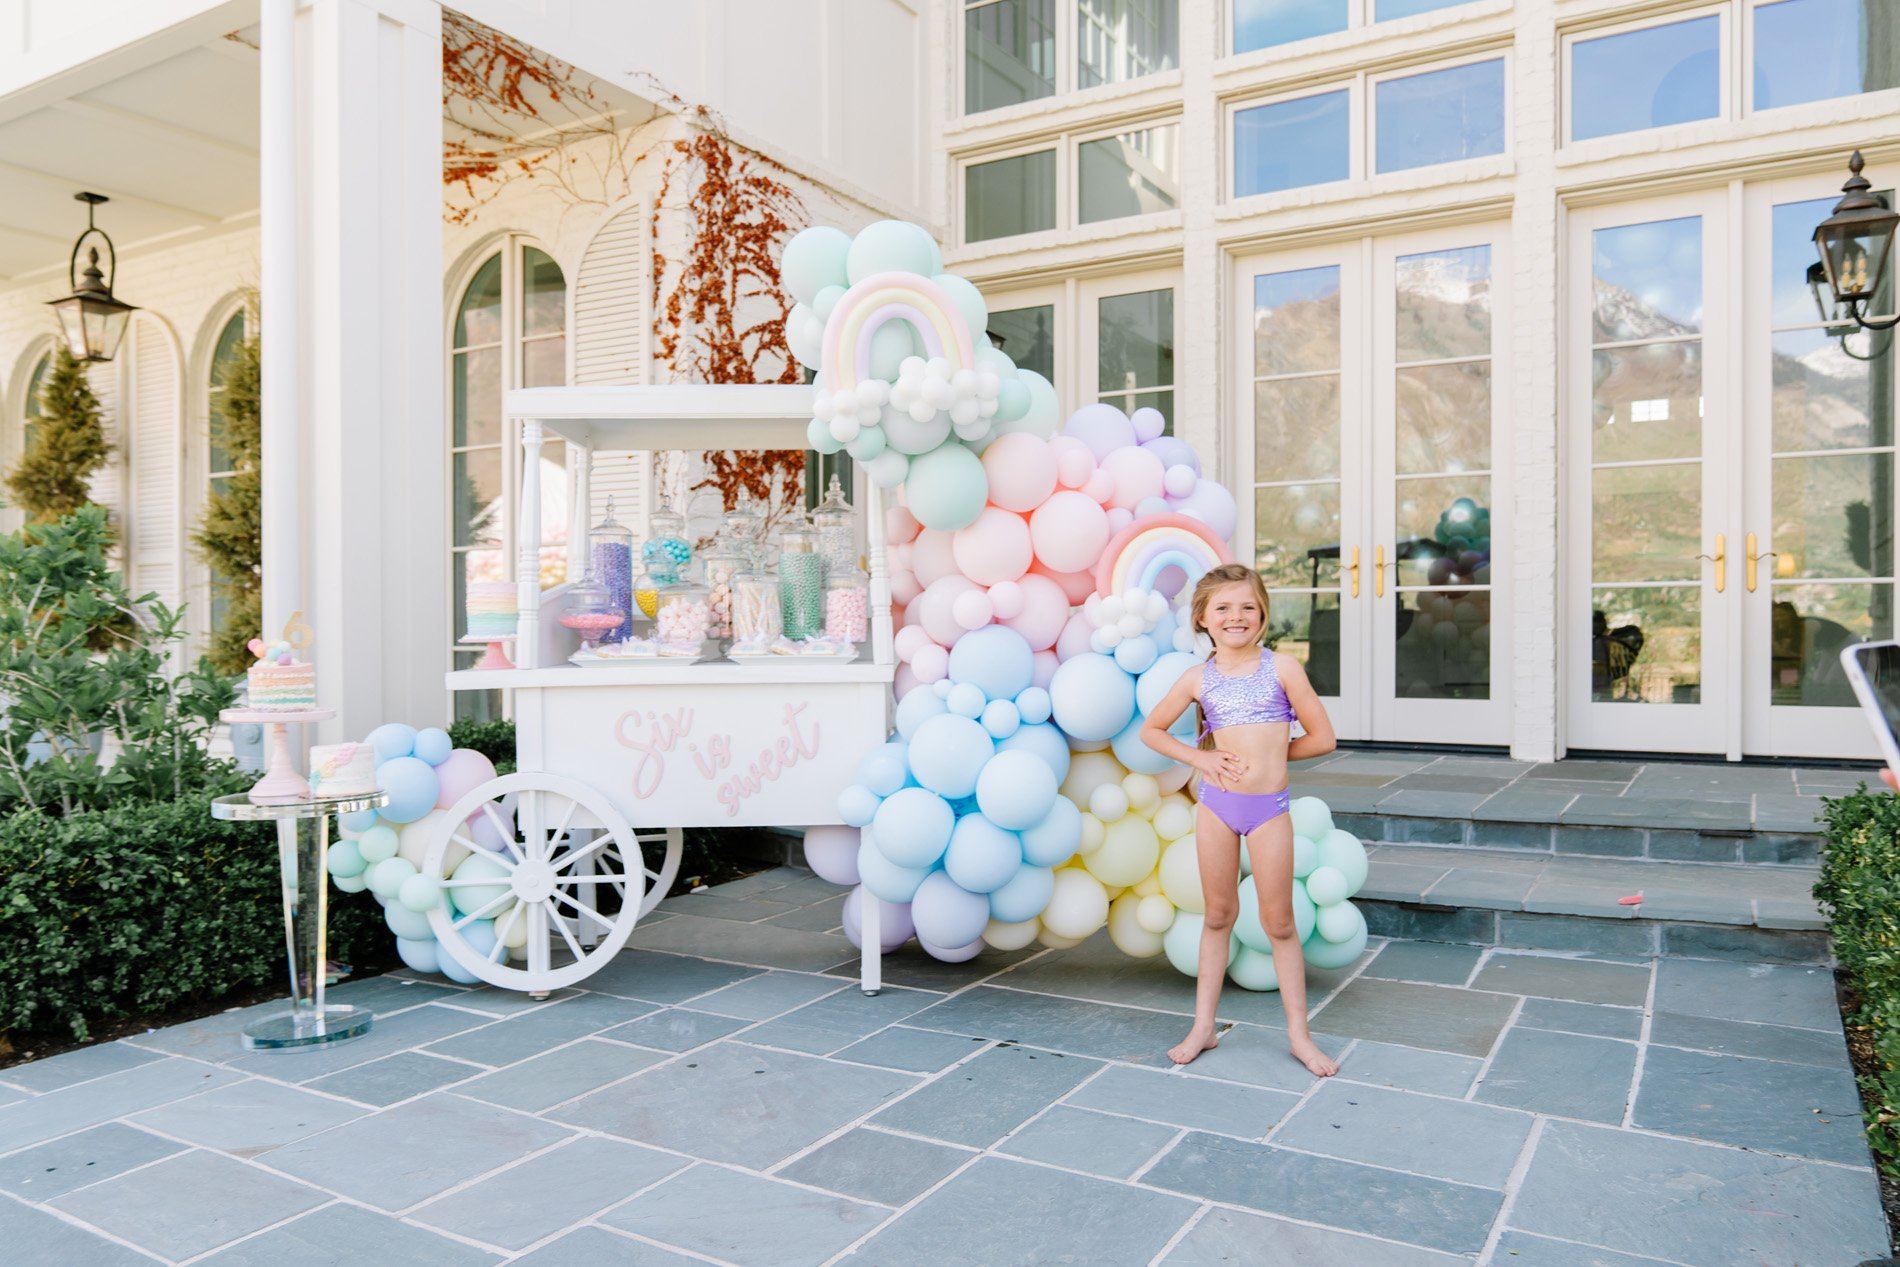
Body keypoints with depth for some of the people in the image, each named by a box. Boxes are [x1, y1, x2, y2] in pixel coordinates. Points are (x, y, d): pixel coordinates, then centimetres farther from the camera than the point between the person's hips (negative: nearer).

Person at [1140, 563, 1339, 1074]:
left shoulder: (1281, 668, -2)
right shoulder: (1199, 679, 2)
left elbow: (1322, 738, 0)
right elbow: (1151, 730, 13)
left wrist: (1269, 754, 2)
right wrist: (1199, 758, 2)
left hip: (1269, 807, -2)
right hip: (1216, 802, 2)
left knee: (1279, 922, 6)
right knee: (1218, 915, 13)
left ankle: (1299, 1035, 18)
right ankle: (1203, 1027, 22)